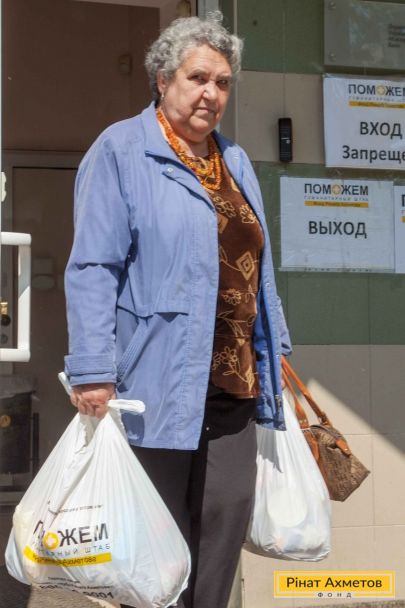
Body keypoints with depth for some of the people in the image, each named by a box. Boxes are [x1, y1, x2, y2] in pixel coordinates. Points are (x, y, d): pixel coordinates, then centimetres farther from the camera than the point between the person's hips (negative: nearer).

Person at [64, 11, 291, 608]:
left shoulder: (236, 161, 17)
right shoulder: (121, 151, -6)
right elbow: (93, 269, -13)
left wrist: (275, 352, 20)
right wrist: (93, 372, -19)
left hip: (234, 381, 7)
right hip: (158, 379, -6)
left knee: (227, 517, 7)